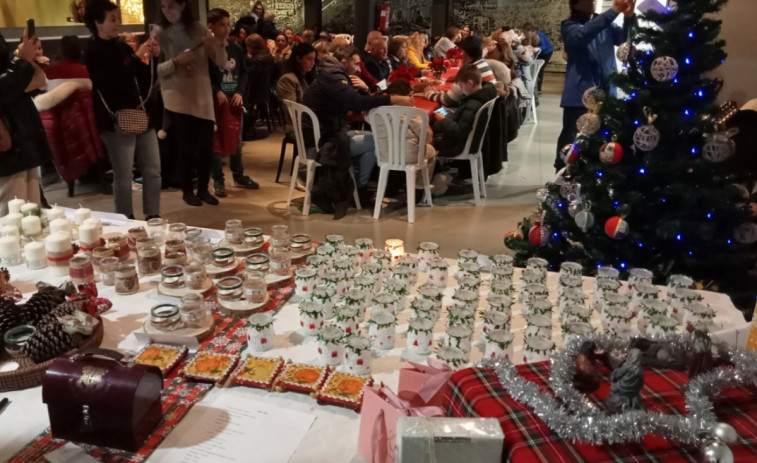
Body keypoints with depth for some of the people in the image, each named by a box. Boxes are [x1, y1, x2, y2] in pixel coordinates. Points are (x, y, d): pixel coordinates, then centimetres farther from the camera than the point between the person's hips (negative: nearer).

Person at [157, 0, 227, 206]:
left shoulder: (199, 29, 1)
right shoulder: (159, 34, -3)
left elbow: (221, 62, -1)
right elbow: (156, 70, -8)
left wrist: (218, 46, -21)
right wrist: (176, 61, -24)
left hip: (202, 97, 2)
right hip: (177, 98, -2)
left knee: (206, 147, 3)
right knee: (186, 149, 2)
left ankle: (203, 189, 20)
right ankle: (187, 191, 19)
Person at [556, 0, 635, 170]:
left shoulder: (604, 22, 15)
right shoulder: (569, 26, -1)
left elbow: (622, 37, -1)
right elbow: (583, 34, -24)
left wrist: (628, 17, -20)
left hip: (604, 90, 5)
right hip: (580, 92, -4)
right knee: (570, 135, 4)